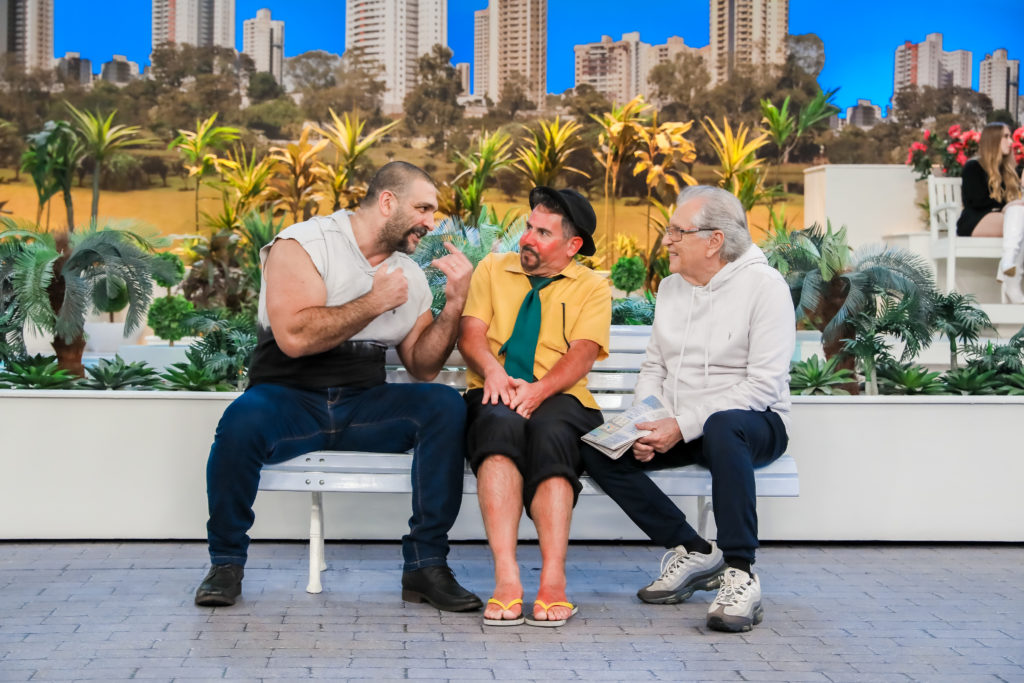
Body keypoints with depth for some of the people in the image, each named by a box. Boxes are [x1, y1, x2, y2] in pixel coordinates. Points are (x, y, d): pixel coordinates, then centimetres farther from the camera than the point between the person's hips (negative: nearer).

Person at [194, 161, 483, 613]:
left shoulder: (409, 274, 14)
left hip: (362, 406, 5)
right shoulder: (302, 245, -6)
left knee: (445, 406, -22)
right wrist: (373, 303, -13)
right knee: (243, 420, -38)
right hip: (289, 400, -5)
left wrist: (455, 303, 0)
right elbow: (294, 337, -20)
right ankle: (226, 561, -12)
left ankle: (426, 566, -17)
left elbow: (423, 366, 13)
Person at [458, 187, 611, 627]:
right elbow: (470, 333, 6)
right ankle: (506, 579, -47)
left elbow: (582, 354, -3)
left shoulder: (592, 287, 14)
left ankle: (553, 583, -46)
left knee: (550, 430, -37)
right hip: (495, 397, 1)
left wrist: (539, 390, -22)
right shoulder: (492, 269, 20)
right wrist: (492, 369, -17)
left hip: (560, 399, -1)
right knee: (500, 423, -36)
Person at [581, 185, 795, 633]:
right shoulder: (671, 287, 12)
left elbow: (764, 385, -17)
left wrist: (683, 426, -23)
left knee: (722, 428, -42)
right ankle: (692, 552, -9)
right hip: (678, 429, 7)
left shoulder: (764, 285, -10)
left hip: (755, 423, -7)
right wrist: (648, 425, -8)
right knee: (594, 446, -17)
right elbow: (653, 368, 14)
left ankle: (740, 574, -34)